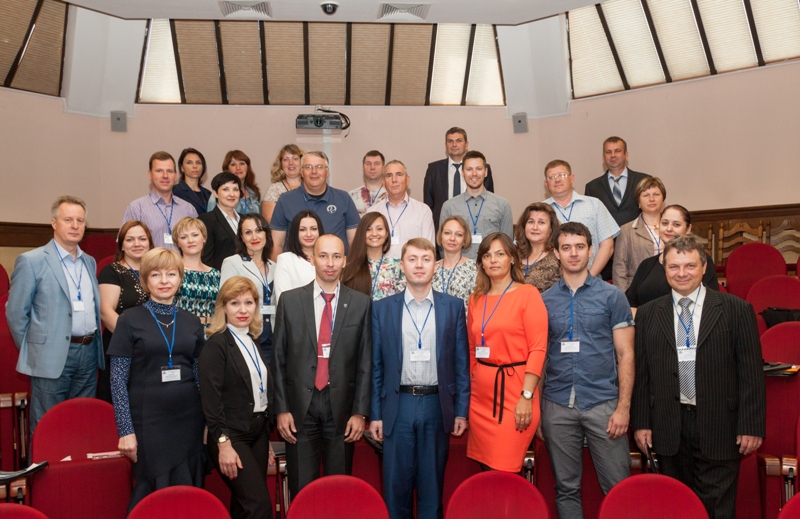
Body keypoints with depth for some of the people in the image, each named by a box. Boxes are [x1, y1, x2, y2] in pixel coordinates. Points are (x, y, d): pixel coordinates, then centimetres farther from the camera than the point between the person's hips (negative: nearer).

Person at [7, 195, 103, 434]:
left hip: (89, 353, 6)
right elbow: (15, 313, -3)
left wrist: (94, 345, 13)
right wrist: (32, 352, 1)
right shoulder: (31, 261, -5)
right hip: (52, 358, -5)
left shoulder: (90, 262, 13)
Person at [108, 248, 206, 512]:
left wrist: (208, 422, 8)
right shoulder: (130, 320, -3)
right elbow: (118, 379, -4)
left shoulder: (192, 322, 7)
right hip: (147, 421, -3)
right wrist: (126, 430, -9)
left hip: (188, 420, 3)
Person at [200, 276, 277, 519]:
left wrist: (266, 439, 15)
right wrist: (223, 443, -20)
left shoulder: (253, 343, 11)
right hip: (232, 435, -7)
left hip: (258, 432, 7)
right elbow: (210, 398, -15)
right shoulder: (216, 344, -10)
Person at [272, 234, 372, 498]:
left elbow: (365, 361, 2)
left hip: (342, 406, 0)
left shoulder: (361, 303, 2)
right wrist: (281, 409, -1)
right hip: (300, 406, 0)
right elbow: (279, 359, 4)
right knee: (301, 489, 7)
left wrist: (360, 412, -2)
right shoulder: (290, 300, 3)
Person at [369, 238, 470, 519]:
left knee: (432, 484, 9)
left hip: (438, 405, 0)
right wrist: (375, 414, 1)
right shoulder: (382, 308, 3)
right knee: (396, 484, 7)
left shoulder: (453, 306, 3)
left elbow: (461, 363, 4)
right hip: (398, 405, 0)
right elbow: (376, 366, 4)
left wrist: (461, 411, 0)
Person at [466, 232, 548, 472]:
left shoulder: (528, 294, -4)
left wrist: (526, 397, -16)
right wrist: (469, 387, 14)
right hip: (481, 393, 5)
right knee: (486, 470, 10)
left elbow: (538, 349, -10)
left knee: (503, 473, -4)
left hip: (514, 392, -5)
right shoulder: (476, 299, 12)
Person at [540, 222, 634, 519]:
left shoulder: (612, 296, 2)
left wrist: (623, 407, -7)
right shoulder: (544, 301, 7)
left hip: (603, 403, -1)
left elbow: (625, 354, 1)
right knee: (566, 488, 10)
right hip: (557, 406, 2)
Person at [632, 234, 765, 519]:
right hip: (668, 429, 2)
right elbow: (641, 374, 5)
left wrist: (752, 426, -6)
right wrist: (640, 423, 2)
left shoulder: (737, 310, -1)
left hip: (719, 428, -2)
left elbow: (751, 373, -2)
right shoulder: (647, 314, 5)